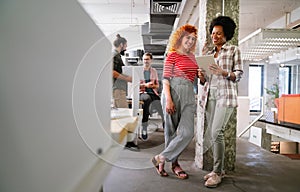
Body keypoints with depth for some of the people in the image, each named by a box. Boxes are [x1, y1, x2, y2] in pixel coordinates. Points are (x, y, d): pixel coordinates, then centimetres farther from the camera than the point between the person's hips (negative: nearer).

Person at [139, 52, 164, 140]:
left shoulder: (154, 71, 19)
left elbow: (157, 85, 20)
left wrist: (153, 85, -4)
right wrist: (145, 85, -12)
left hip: (153, 93, 3)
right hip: (142, 93, -3)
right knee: (147, 98, -40)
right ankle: (144, 128, -36)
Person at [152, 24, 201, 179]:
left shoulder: (192, 56, 17)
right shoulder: (172, 55, -2)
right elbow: (165, 79, -8)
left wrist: (201, 74, 6)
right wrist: (168, 99, -17)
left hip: (188, 95, 6)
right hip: (173, 92, -6)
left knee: (187, 132, -5)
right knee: (172, 130, 5)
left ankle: (161, 158, 8)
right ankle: (174, 164, 20)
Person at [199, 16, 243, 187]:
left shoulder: (234, 50, 5)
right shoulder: (209, 54, 19)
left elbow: (239, 74, -2)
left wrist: (223, 72, -18)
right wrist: (201, 76, -5)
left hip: (226, 95, -5)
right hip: (211, 96, 5)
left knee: (216, 132, -14)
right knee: (212, 133, 4)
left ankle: (218, 173, -3)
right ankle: (219, 169, 15)